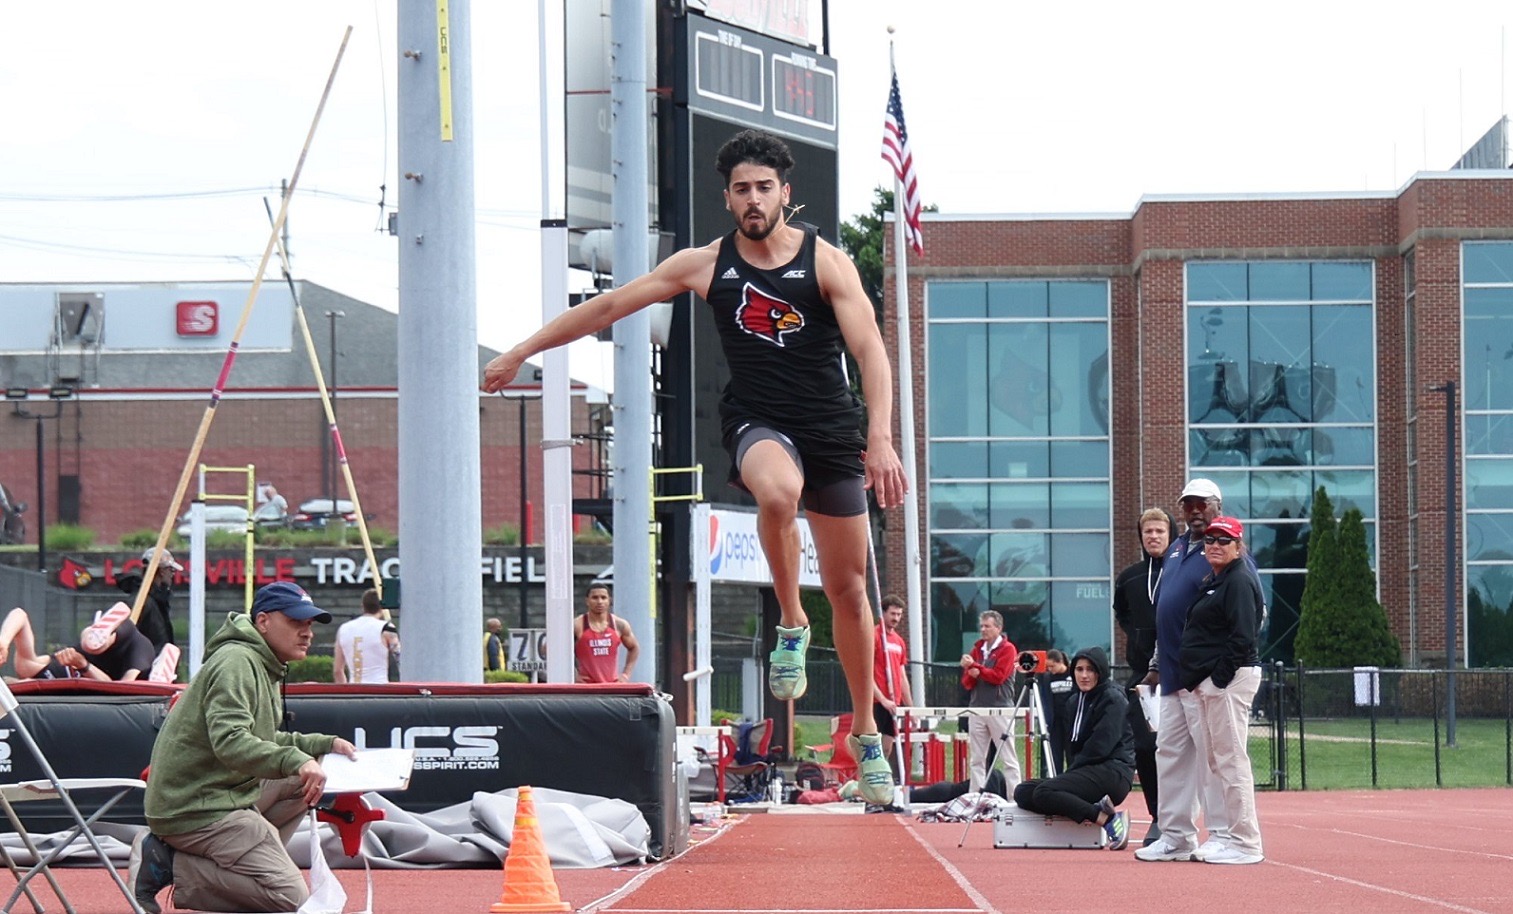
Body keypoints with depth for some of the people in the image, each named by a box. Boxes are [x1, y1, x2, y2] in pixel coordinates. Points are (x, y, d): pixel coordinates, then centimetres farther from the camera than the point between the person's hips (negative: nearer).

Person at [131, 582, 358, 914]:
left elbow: (266, 740, 26)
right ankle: (171, 865, -9)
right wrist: (295, 760, -39)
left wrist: (326, 744, 15)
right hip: (195, 808, -10)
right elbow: (230, 743, -28)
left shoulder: (265, 668, 18)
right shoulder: (236, 662, -15)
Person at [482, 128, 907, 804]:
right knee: (778, 492, -39)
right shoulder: (705, 265, 1)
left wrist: (880, 439, -25)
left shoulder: (825, 261, -4)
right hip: (757, 422, 0)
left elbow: (870, 349, -12)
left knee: (848, 588, 6)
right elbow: (608, 307, 7)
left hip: (833, 427, 0)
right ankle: (790, 625, -15)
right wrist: (521, 353, 8)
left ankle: (865, 733, 23)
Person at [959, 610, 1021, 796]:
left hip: (1000, 709, -6)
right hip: (977, 708, 6)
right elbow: (966, 683, 14)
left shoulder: (1007, 649, -1)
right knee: (976, 759, 5)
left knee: (1009, 758, -5)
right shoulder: (977, 649, 16)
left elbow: (998, 676, -13)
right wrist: (971, 675, -8)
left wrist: (975, 666, -12)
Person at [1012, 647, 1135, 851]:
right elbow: (1069, 746, 17)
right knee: (1022, 792, -7)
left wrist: (1071, 771, -10)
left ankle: (1109, 819, -23)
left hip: (1112, 771, -9)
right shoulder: (1074, 702, 20)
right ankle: (1097, 809, -16)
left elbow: (1100, 746, -14)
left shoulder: (1113, 699, -5)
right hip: (1084, 772, 9)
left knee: (1044, 792, -26)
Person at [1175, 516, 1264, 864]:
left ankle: (1246, 844, -10)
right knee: (1217, 761, 11)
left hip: (1229, 679, -11)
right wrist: (1200, 681, 13)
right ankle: (1237, 838, 15)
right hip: (1208, 683, 11)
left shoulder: (1239, 581, -10)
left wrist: (1219, 679, -19)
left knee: (1231, 759, -11)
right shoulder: (1212, 582, 19)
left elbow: (1242, 637, -18)